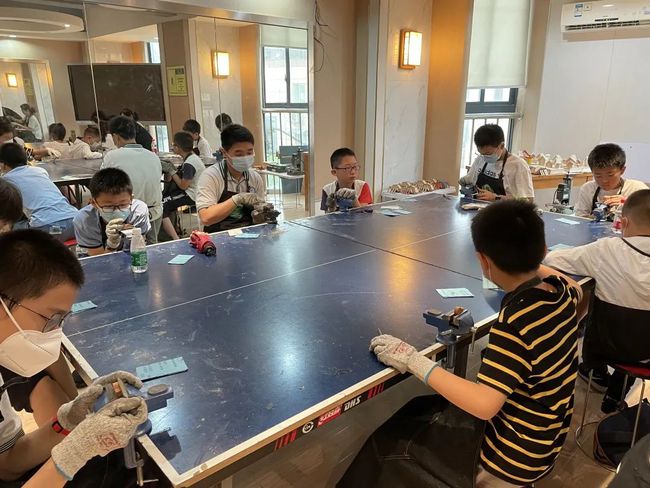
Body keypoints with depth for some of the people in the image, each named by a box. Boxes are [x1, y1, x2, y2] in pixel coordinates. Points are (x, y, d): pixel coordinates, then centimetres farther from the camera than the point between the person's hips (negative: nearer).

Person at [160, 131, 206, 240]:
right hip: (190, 192, 11)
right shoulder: (192, 157, 11)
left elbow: (183, 185, -20)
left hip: (190, 196, -11)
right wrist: (171, 168, -1)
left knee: (161, 207, -13)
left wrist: (172, 171, -9)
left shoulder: (189, 164, -20)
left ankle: (175, 239, -16)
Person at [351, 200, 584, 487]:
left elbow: (484, 405, -36)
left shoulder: (515, 322, -31)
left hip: (514, 458, -8)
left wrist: (415, 361, -32)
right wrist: (533, 265, 28)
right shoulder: (561, 290, -7)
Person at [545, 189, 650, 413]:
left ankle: (597, 373, 52)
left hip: (610, 342, -2)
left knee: (594, 320, 30)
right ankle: (615, 396, 40)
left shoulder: (607, 249, -21)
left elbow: (552, 258, -13)